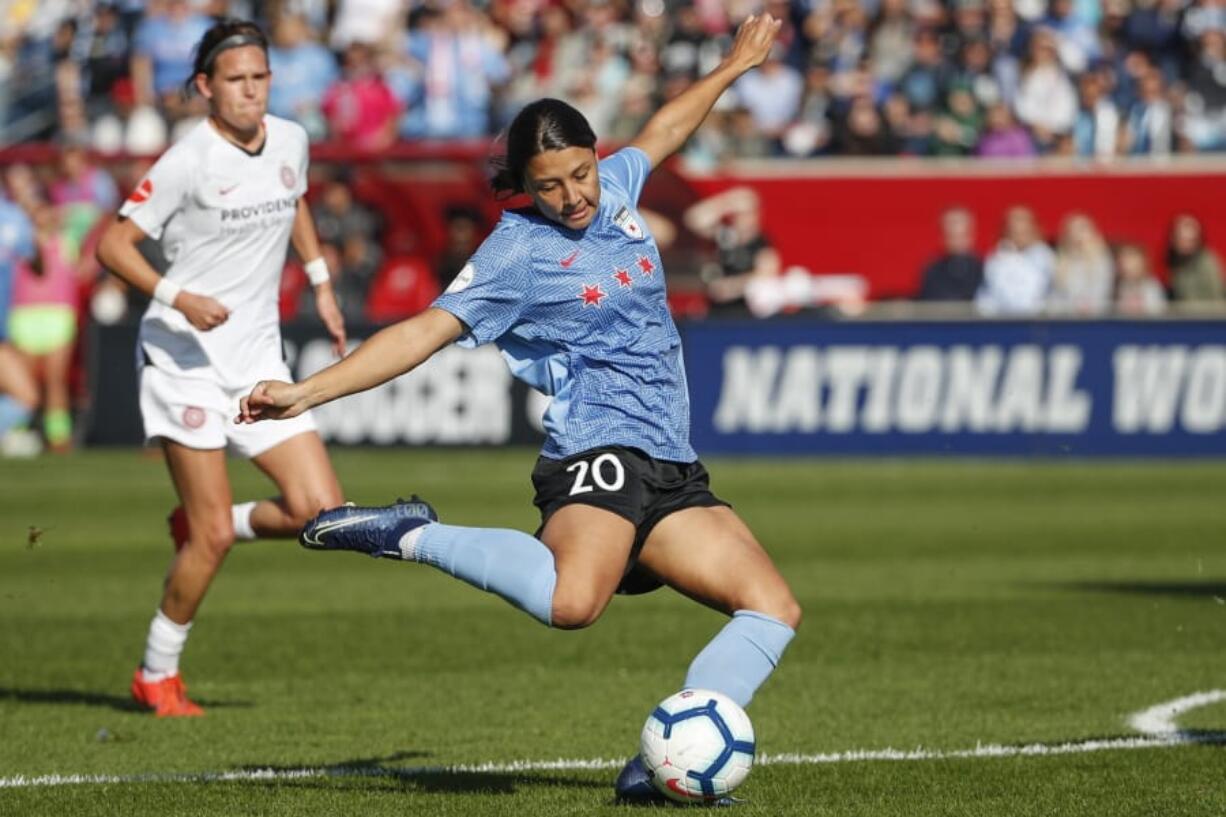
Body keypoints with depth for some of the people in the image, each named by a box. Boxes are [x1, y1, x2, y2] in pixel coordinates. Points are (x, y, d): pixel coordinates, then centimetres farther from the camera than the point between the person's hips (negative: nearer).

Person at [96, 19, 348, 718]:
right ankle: (158, 675, 11)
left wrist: (321, 284, 21)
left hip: (259, 358, 6)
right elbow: (113, 245, -11)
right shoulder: (189, 161, -14)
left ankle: (202, 526, 21)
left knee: (321, 512, -7)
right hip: (186, 356, -6)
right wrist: (178, 298, -25)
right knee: (214, 536, -8)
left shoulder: (291, 141, 5)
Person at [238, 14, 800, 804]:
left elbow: (660, 133, 33)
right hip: (599, 451, -8)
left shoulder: (614, 188, 12)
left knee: (775, 608, -2)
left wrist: (732, 66, 46)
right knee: (571, 602, -36)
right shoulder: (517, 254, -7)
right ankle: (411, 536, -18)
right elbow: (426, 332, -12)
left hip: (671, 472, 8)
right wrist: (306, 392, -21)